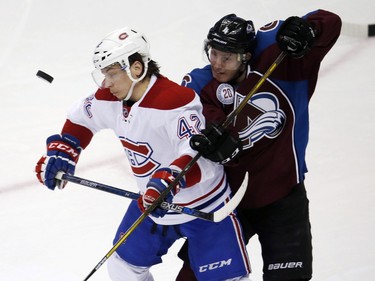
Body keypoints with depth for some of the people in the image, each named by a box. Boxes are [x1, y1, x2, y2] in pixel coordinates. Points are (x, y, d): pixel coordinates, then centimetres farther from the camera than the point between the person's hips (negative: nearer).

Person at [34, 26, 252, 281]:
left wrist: (167, 182, -54)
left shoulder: (175, 101, -31)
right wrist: (60, 153, 1)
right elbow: (81, 119, 14)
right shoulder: (109, 99, -6)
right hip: (152, 200, 8)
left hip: (203, 206, -8)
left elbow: (196, 158, -39)